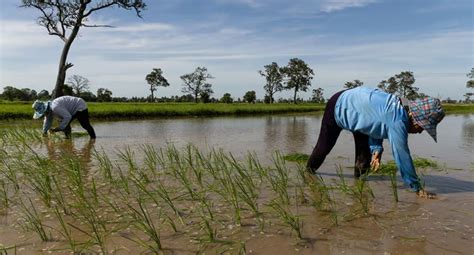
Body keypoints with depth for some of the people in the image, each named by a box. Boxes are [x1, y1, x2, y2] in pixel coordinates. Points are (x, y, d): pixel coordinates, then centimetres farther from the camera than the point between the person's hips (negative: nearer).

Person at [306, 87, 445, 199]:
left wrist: (376, 149, -12)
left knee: (365, 149, 2)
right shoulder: (398, 121, -38)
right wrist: (417, 188, -25)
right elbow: (402, 156, -33)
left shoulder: (401, 106, -12)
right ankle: (309, 169, 36)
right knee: (324, 145, 11)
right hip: (339, 106, -7)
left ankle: (359, 177, 21)